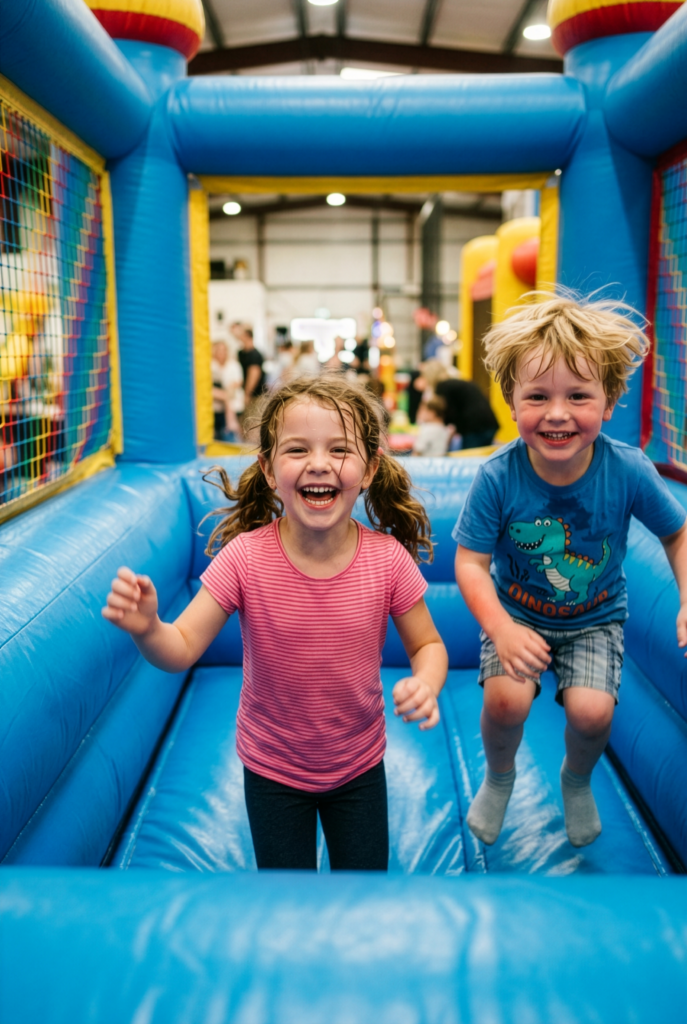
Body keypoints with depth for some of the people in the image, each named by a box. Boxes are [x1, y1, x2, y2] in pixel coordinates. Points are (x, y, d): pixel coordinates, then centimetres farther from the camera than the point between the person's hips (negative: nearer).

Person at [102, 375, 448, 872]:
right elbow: (183, 649, -19)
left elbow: (427, 645, -8)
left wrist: (425, 684, -28)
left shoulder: (387, 559, -20)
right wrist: (147, 628, -40)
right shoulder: (245, 558, -23)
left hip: (359, 764, 1)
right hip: (273, 766, -1)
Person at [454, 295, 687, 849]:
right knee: (506, 698, -21)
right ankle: (499, 777, 17)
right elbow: (471, 562, -19)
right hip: (518, 612, -1)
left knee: (591, 711, -17)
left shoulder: (628, 470, -22)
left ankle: (577, 781, 23)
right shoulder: (498, 478, -25)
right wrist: (501, 629, -34)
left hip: (595, 619, 1)